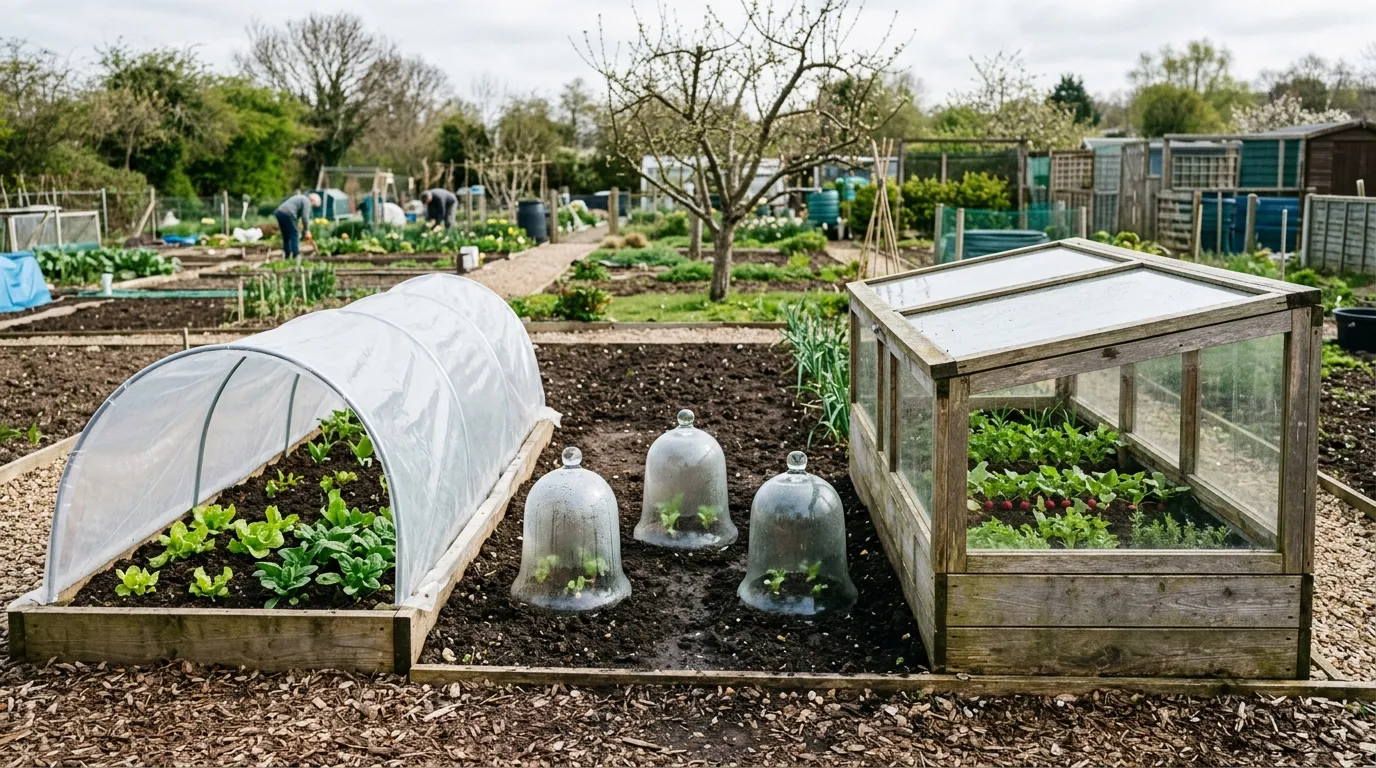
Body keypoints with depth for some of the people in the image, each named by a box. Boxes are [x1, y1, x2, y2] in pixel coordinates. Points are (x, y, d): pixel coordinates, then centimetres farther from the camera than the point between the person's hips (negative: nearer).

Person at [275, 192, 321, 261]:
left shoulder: (300, 198, 28)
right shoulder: (307, 202, -1)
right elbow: (305, 217, -9)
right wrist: (307, 231, -2)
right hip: (287, 215, -9)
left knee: (286, 236, 15)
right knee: (294, 235, -3)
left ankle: (287, 256, 16)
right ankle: (296, 256, -6)